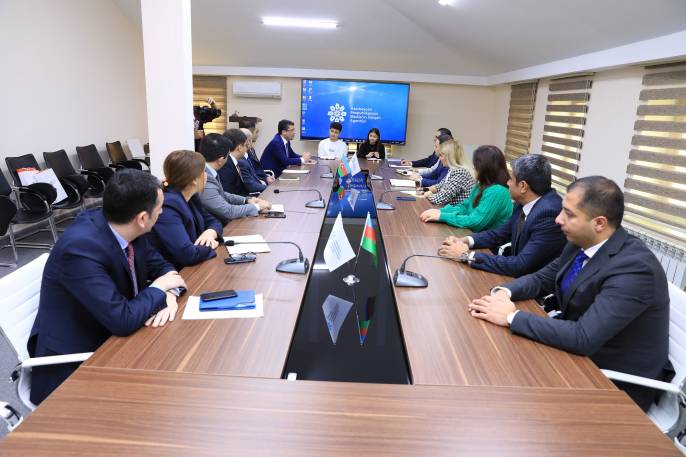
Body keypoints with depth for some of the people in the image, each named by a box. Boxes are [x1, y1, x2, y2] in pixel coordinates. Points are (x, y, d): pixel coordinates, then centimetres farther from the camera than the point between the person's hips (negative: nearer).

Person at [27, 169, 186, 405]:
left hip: (110, 337, 7)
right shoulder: (80, 247, -30)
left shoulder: (120, 227, -9)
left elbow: (160, 265, 5)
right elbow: (123, 319, -32)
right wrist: (160, 288, -16)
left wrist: (169, 295, -16)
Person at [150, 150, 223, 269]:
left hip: (196, 268, 7)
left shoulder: (191, 197, 2)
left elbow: (213, 221, 13)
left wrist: (210, 232, -9)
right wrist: (210, 246, -13)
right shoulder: (167, 207, -24)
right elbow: (188, 254, -32)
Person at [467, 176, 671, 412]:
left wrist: (512, 316, -27)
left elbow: (583, 338, -33)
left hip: (618, 382, -7)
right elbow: (542, 278, 9)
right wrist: (504, 292, -12)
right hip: (579, 352, 7)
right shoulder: (580, 243, -4)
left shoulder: (634, 267, -28)